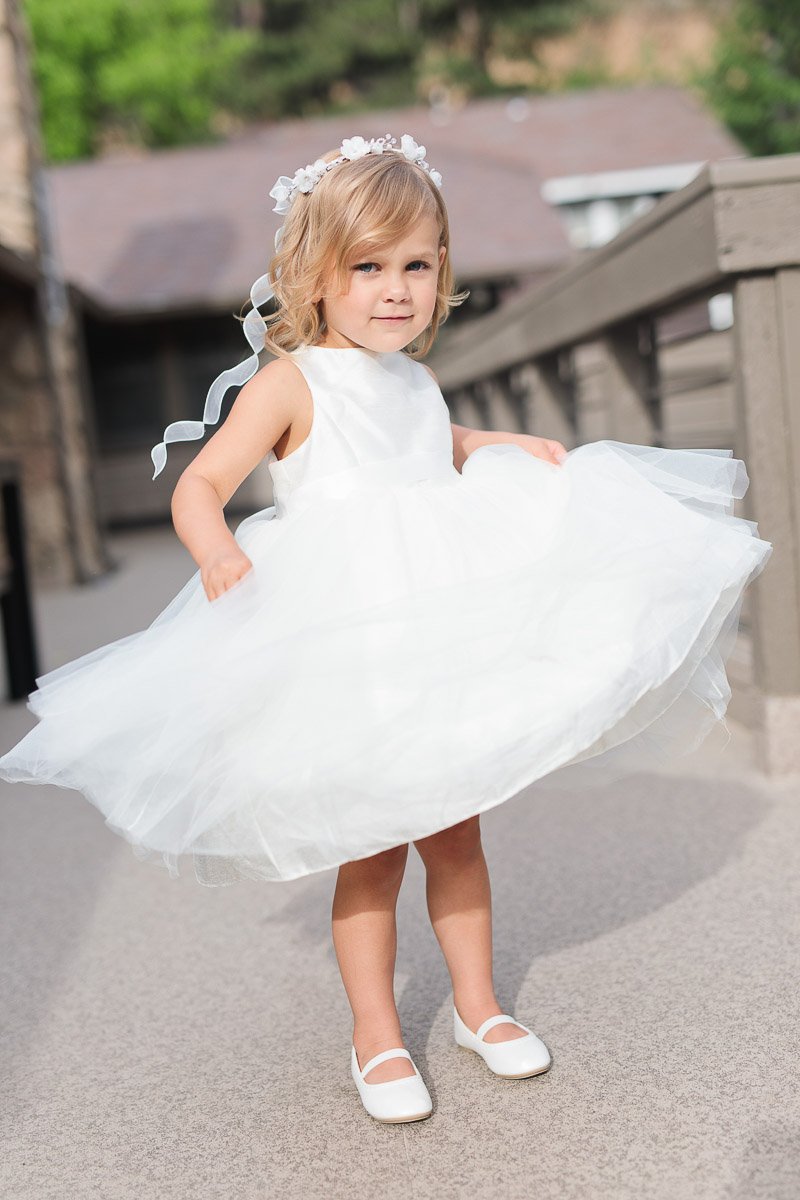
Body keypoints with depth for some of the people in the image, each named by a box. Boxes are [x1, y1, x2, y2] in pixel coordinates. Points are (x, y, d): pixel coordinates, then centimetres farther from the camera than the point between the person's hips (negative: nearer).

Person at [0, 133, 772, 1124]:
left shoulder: (416, 381, 12)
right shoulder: (290, 382, -8)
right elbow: (199, 486, -16)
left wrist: (514, 448, 21)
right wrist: (219, 556, -35)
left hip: (440, 645, 6)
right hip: (341, 660, -6)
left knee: (456, 828, 14)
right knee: (369, 848, 2)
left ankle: (476, 1005, 32)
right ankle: (375, 1036, 22)